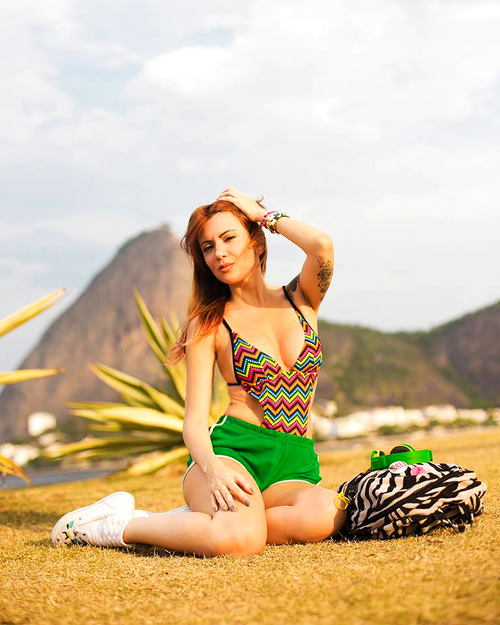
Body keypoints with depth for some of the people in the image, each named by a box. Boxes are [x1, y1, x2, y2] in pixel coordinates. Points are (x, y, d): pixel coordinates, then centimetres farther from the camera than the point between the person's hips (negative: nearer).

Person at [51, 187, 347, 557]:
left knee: (325, 516, -35)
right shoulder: (208, 325, 6)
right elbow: (195, 421, -2)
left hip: (296, 465, 3)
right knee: (238, 540, -37)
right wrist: (214, 470, -23)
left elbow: (322, 246, -11)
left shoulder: (300, 300, 12)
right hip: (234, 448, -3)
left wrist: (263, 214, 5)